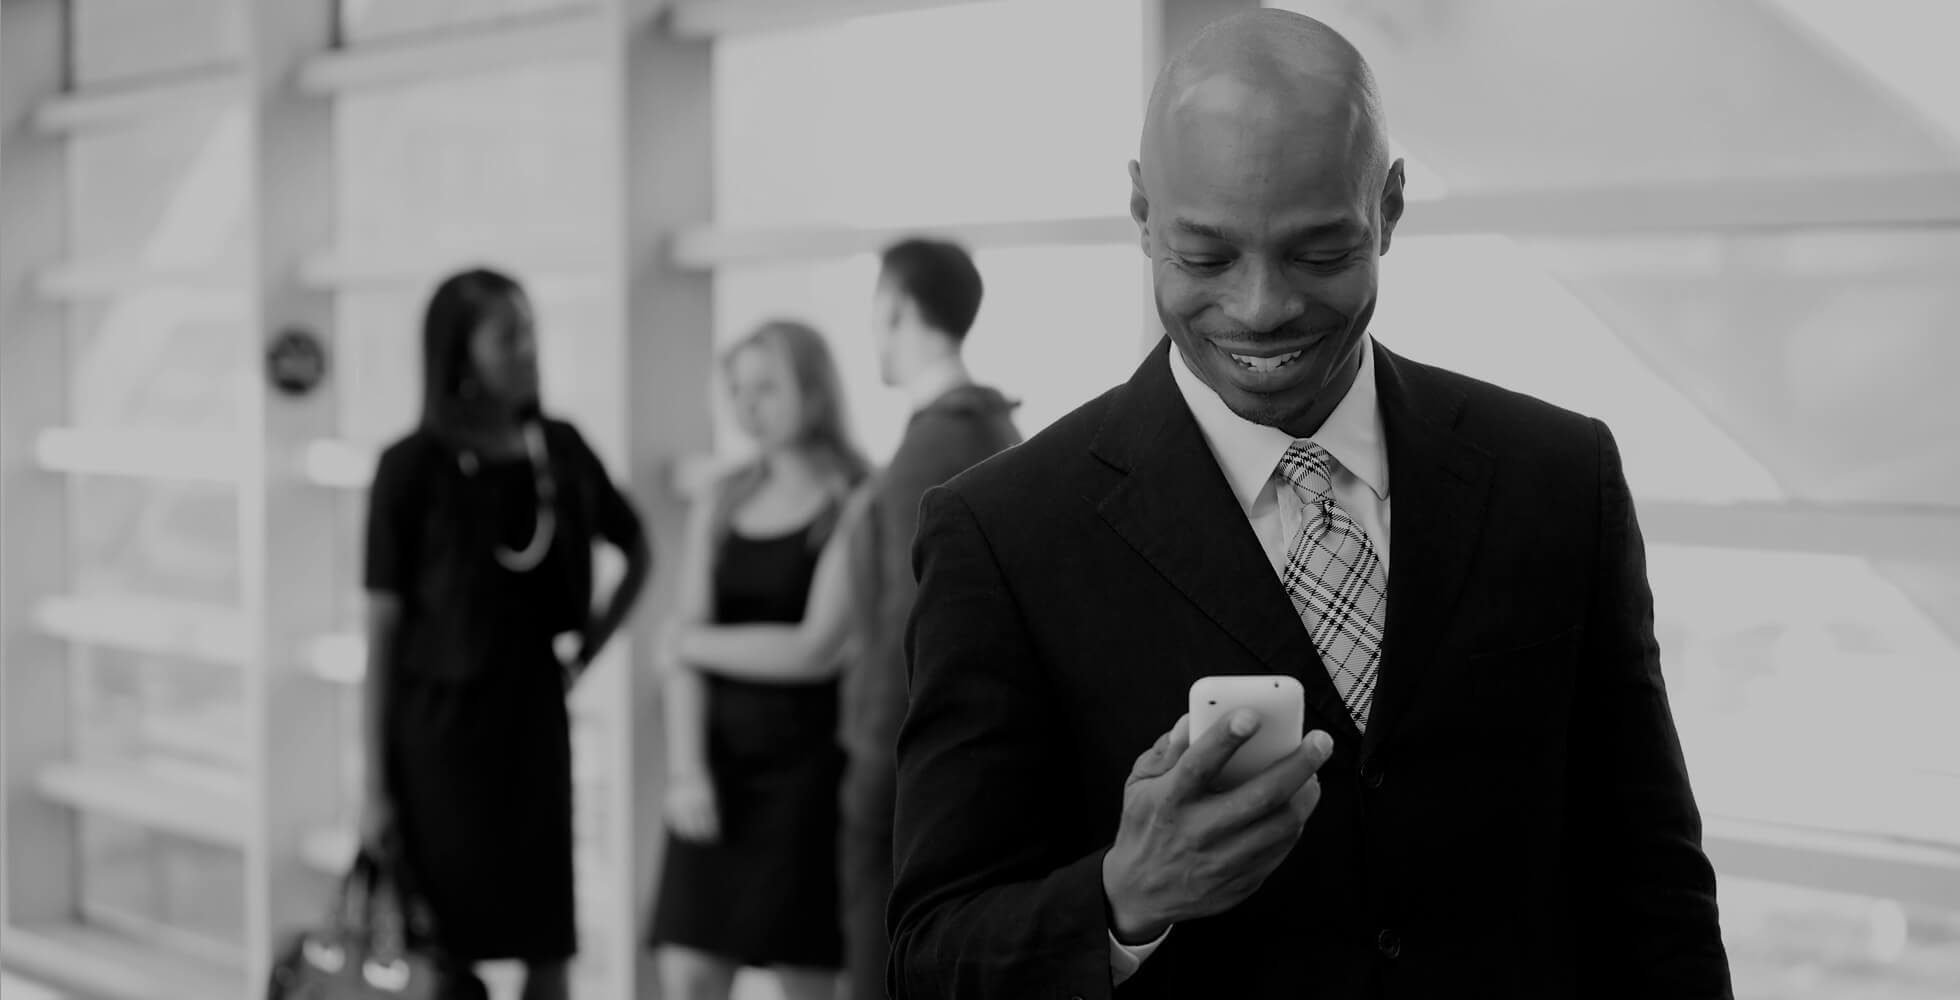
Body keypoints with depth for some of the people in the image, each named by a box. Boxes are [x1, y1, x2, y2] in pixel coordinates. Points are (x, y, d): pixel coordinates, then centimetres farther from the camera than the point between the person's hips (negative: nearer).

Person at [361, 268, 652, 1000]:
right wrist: (376, 786, -10)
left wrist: (587, 649, 6)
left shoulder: (559, 450, 2)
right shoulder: (415, 466, -10)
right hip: (440, 718, -4)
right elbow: (382, 629, -8)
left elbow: (637, 553, 19)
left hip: (533, 715, 4)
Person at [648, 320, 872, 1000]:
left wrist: (694, 641, -1)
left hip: (807, 760, -4)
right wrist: (687, 769, -8)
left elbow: (818, 651, -13)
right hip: (719, 759, 5)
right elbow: (685, 648, 4)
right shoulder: (721, 505, 10)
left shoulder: (855, 506, -6)